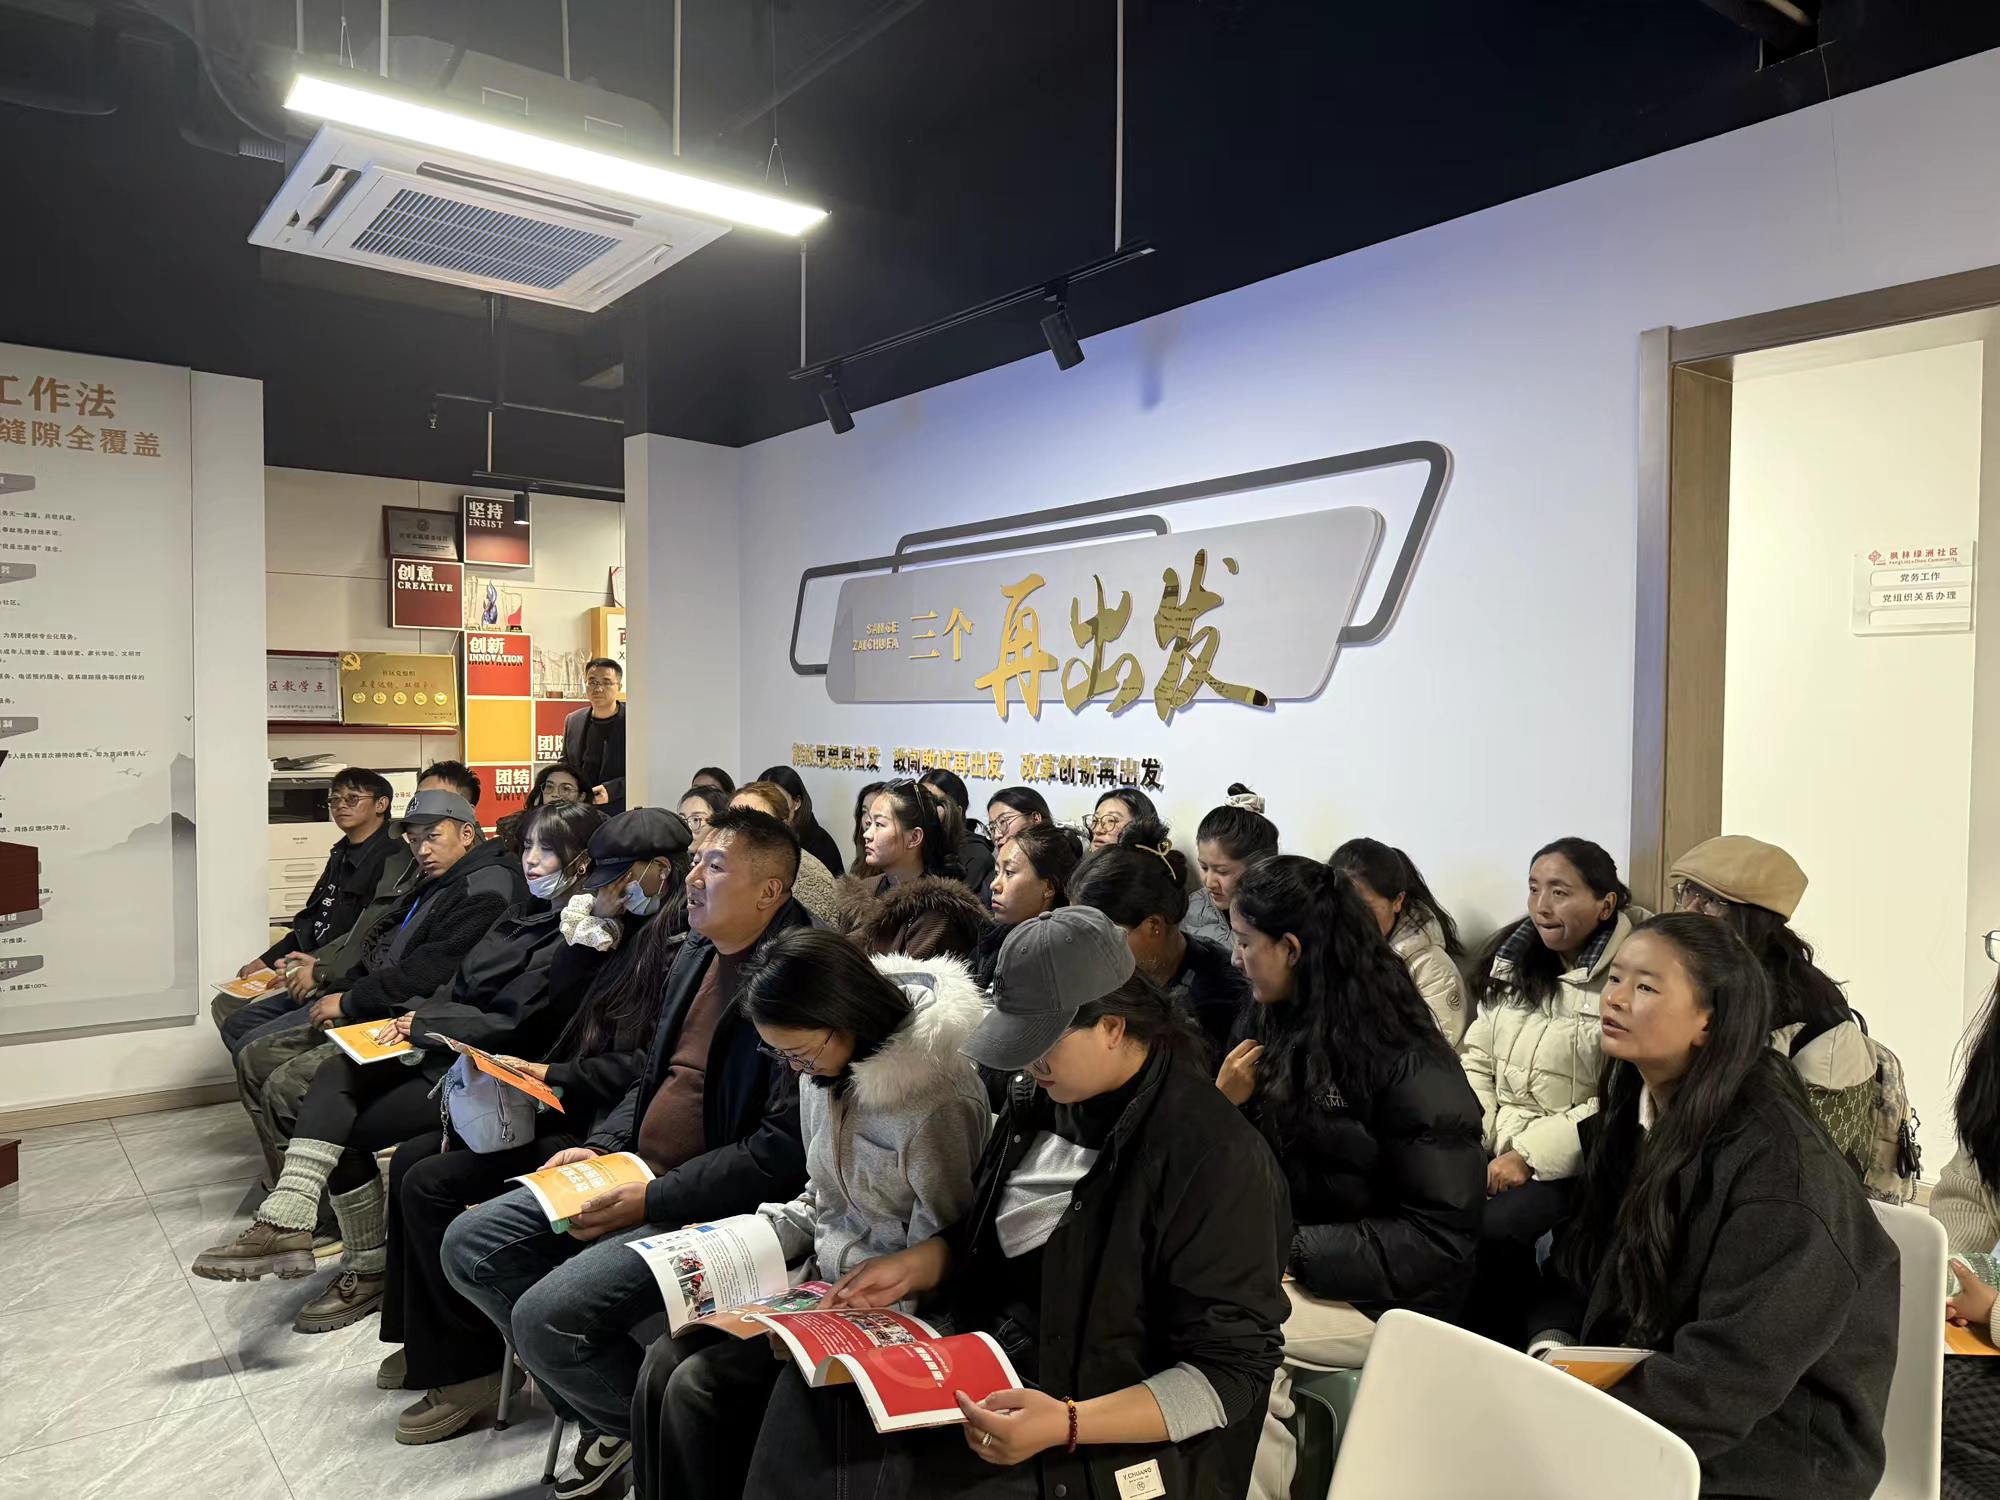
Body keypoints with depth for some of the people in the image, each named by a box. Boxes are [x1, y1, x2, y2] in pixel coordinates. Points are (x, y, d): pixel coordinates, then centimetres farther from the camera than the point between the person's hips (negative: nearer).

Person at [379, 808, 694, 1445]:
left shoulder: (681, 943, -17)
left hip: (603, 1123, -10)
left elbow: (649, 1064, -22)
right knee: (412, 1158, 9)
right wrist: (586, 936, 1)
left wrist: (552, 1076, -16)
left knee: (432, 1184, -13)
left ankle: (468, 1366, 1)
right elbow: (562, 1005, 15)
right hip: (570, 1106, 10)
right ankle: (423, 1338, 22)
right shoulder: (636, 930, 13)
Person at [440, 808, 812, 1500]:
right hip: (640, 1172, 10)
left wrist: (652, 1200, -20)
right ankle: (607, 1416, 14)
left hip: (715, 1205, -10)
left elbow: (784, 1150, -24)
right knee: (468, 1246, 5)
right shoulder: (697, 955, 8)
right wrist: (600, 1146, 5)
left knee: (545, 1316, -21)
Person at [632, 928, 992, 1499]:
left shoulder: (937, 1102, -26)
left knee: (699, 1385, -16)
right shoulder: (827, 1064, 0)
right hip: (820, 1276, 8)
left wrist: (816, 1269, -17)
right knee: (663, 1363, -8)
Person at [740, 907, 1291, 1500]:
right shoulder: (1045, 1097, 3)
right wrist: (913, 1267, -1)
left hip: (1109, 1446, -7)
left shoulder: (1215, 1157, -21)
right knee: (810, 1396, -13)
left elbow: (1232, 1372, -19)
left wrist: (1067, 1425, -28)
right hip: (987, 1366, 7)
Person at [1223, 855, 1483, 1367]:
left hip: (1376, 1294, -6)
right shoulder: (1266, 1026, 3)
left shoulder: (1407, 1065, -15)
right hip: (1272, 1254, 6)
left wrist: (1295, 1252, -20)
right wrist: (1221, 1103, -10)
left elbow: (1441, 1235, -16)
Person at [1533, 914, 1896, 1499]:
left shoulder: (1777, 1162, -20)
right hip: (1632, 1389, 6)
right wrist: (1551, 1349, -11)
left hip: (1769, 1445, -6)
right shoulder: (1631, 1118, 4)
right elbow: (1577, 1270, 9)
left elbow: (1730, 1374, -23)